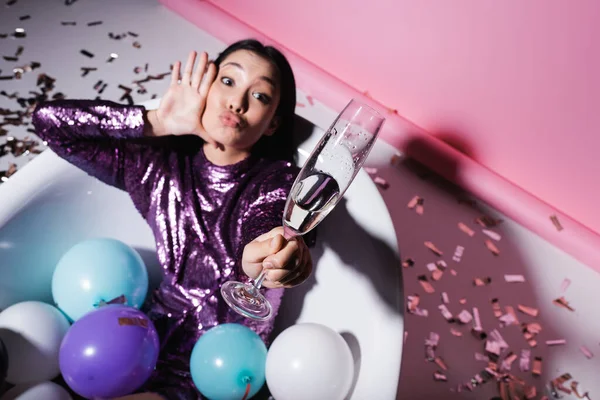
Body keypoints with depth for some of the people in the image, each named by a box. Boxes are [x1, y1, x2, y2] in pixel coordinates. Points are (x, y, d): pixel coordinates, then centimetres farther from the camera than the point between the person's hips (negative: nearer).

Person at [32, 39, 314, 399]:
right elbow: (49, 119, -4)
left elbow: (263, 229, -34)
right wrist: (156, 123, -12)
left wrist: (260, 257, -58)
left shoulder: (279, 180, -11)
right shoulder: (159, 167, -3)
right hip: (158, 330, 4)